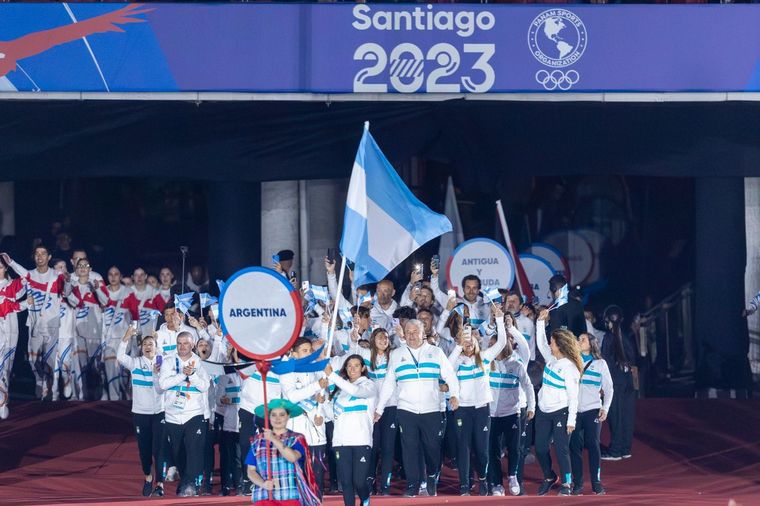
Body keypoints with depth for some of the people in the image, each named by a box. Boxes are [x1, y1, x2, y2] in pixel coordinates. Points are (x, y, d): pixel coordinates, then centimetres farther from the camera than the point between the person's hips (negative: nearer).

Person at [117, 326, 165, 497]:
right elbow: (120, 357, -16)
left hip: (158, 412, -1)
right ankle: (148, 478, 31)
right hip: (140, 412, 1)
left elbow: (161, 390, -7)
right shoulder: (135, 363, 2)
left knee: (158, 449, -8)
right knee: (144, 449, 9)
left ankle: (159, 484, -8)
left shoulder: (161, 365, 0)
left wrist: (156, 373, -21)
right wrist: (126, 338, -25)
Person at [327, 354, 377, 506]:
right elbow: (333, 412, 22)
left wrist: (331, 375, -17)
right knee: (346, 481, -4)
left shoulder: (369, 385, 5)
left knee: (359, 481, -8)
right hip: (341, 440, 4)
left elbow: (355, 390, -17)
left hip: (361, 440, -4)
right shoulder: (340, 387, 19)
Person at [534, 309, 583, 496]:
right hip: (543, 411, 8)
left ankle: (566, 484, 4)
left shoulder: (570, 368, -15)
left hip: (560, 412, -8)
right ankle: (549, 477, 28)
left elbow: (573, 396, -15)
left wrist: (571, 420, -17)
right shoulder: (551, 359, 6)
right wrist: (541, 321, 14)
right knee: (540, 448, 9)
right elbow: (540, 343, 22)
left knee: (561, 449, -6)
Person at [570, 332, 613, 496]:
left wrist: (605, 408, -3)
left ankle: (597, 483, 3)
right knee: (575, 446, -2)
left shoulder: (600, 363, 8)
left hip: (592, 410, -1)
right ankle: (577, 484, 2)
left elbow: (609, 389, 8)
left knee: (593, 445, -3)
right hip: (574, 410, 1)